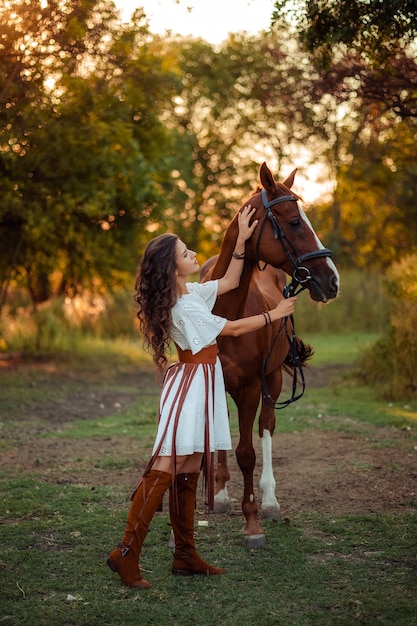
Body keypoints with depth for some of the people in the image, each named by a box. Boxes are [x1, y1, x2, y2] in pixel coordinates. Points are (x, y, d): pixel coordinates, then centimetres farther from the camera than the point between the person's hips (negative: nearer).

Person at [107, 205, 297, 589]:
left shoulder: (191, 292, 10)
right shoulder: (184, 307, -18)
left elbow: (230, 282, 22)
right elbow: (233, 329, -10)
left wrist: (242, 240, 14)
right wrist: (274, 314, 2)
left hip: (201, 385, 10)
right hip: (190, 384, -10)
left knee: (188, 473, 10)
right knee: (165, 470, -12)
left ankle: (186, 556, 14)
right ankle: (127, 554, -10)